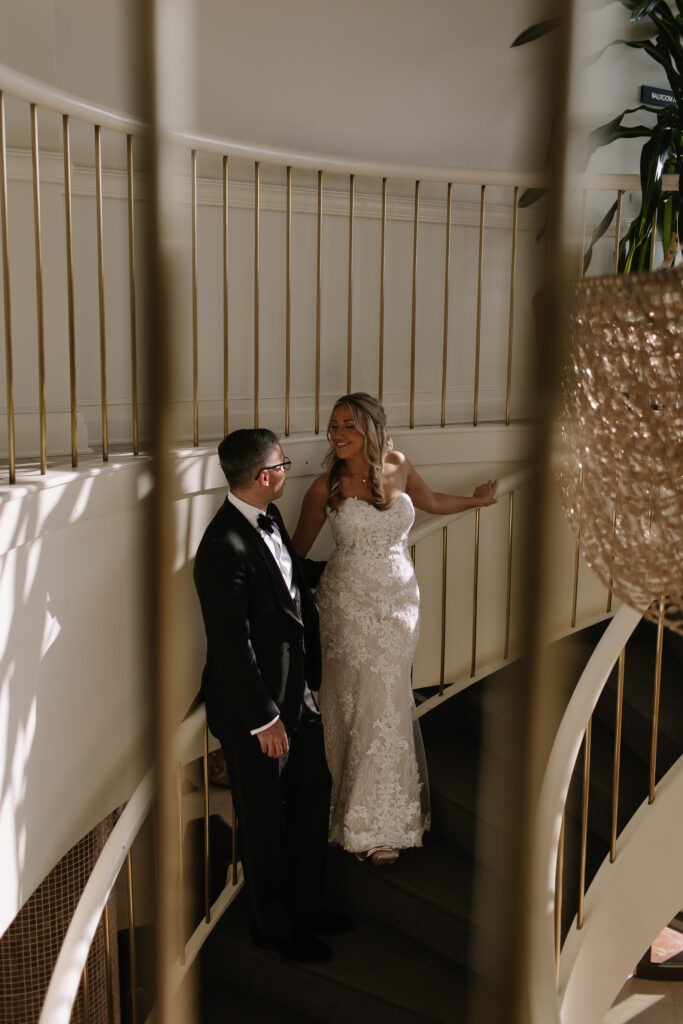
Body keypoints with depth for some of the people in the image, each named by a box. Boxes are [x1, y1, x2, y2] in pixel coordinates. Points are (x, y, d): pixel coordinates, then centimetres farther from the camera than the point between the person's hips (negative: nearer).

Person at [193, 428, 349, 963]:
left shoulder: (269, 518, 2)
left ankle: (305, 903, 42)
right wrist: (264, 718, -19)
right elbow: (231, 644, -25)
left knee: (314, 794, 21)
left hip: (297, 693, 9)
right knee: (264, 819, 11)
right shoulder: (225, 548, -27)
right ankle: (273, 924, 34)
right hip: (255, 706, -9)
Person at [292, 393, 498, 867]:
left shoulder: (398, 466, 2)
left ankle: (395, 808, 27)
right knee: (365, 706, 1)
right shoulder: (327, 487, -7)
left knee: (393, 702, 8)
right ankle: (369, 824, 17)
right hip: (352, 607, -3)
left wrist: (478, 500, 34)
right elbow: (298, 552, 2)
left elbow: (432, 501, 22)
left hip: (401, 601, 3)